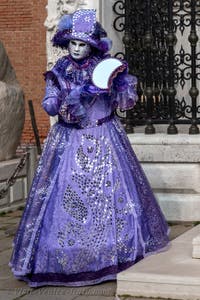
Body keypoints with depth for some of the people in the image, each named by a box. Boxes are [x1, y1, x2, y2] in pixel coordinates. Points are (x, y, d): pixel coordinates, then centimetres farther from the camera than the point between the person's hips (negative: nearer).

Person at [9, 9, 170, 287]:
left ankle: (120, 251, 13)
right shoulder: (59, 72, 1)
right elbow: (50, 106, -10)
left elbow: (127, 100, 4)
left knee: (113, 193, 0)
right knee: (67, 197, -3)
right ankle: (69, 258, 7)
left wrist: (122, 77, -13)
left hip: (105, 140, 1)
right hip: (70, 143, 0)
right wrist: (79, 93, -21)